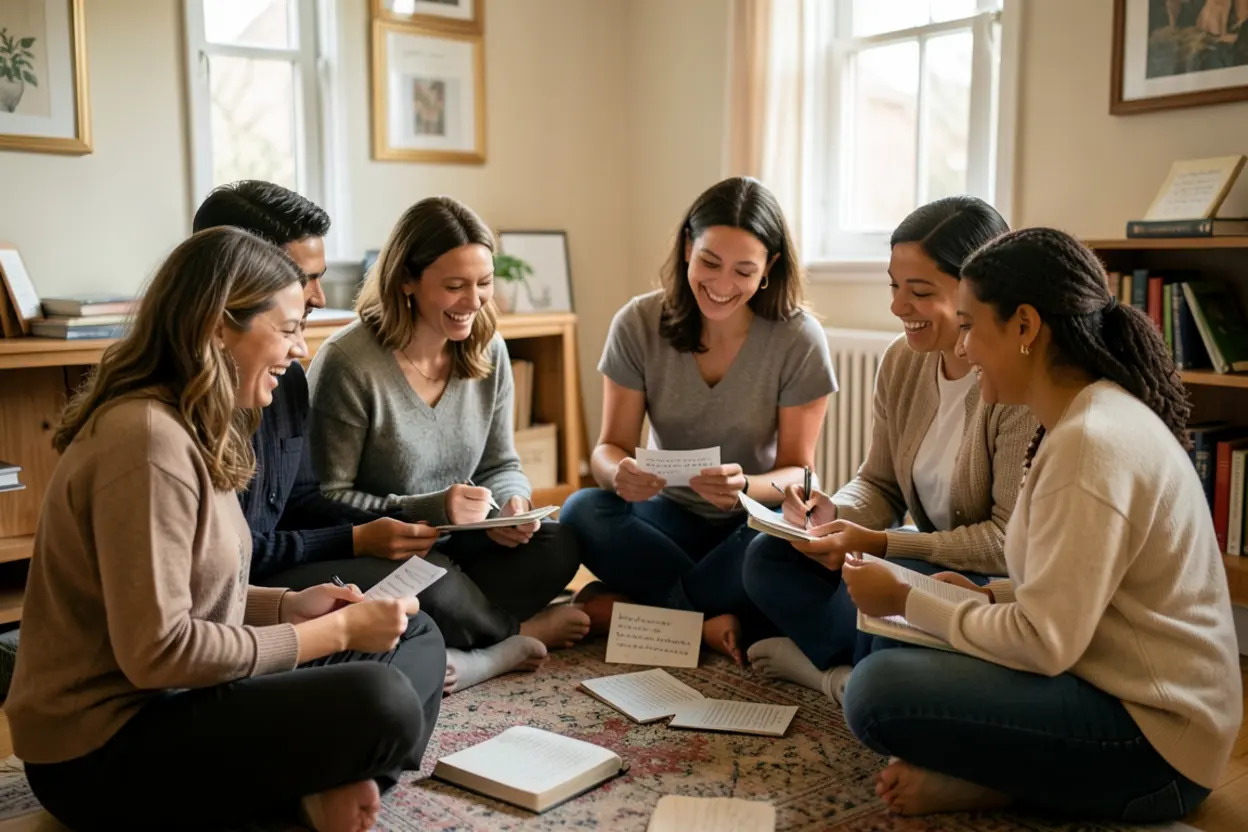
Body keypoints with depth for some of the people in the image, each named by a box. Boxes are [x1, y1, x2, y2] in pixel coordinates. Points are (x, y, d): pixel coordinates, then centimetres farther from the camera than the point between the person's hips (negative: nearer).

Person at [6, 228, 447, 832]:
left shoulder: (194, 429, 9)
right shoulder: (148, 438, -23)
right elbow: (156, 651, -27)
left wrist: (289, 605, -2)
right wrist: (335, 633, -20)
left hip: (175, 696, 10)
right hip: (105, 753, -10)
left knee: (416, 636, 7)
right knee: (380, 702, -29)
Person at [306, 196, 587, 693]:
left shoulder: (487, 349, 1)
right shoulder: (347, 362, -18)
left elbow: (500, 465, 9)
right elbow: (327, 500, -16)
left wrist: (513, 505, -15)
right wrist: (427, 510, -27)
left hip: (452, 545, 5)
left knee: (557, 548, -18)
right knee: (428, 579, -36)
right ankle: (520, 632, -8)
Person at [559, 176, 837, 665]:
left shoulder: (799, 340, -13)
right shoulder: (639, 324, -9)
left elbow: (797, 472, -10)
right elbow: (609, 447, -8)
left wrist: (745, 487, -34)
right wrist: (619, 473, -33)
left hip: (756, 519, -1)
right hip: (673, 515, 2)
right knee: (582, 511, -27)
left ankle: (627, 608, -19)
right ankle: (715, 618, -20)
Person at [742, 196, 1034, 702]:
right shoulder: (902, 362, -1)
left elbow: (1013, 540, -23)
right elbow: (879, 484, 8)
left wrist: (877, 543, -25)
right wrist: (835, 514, -15)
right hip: (931, 560, 8)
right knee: (770, 557, -2)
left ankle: (836, 665, -3)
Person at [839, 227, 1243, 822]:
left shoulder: (1091, 443, -23)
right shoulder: (1096, 415, 9)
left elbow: (1042, 644, -23)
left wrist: (905, 602, -12)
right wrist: (989, 596, 2)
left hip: (1154, 747, -10)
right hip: (1128, 692, 10)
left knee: (878, 690, -25)